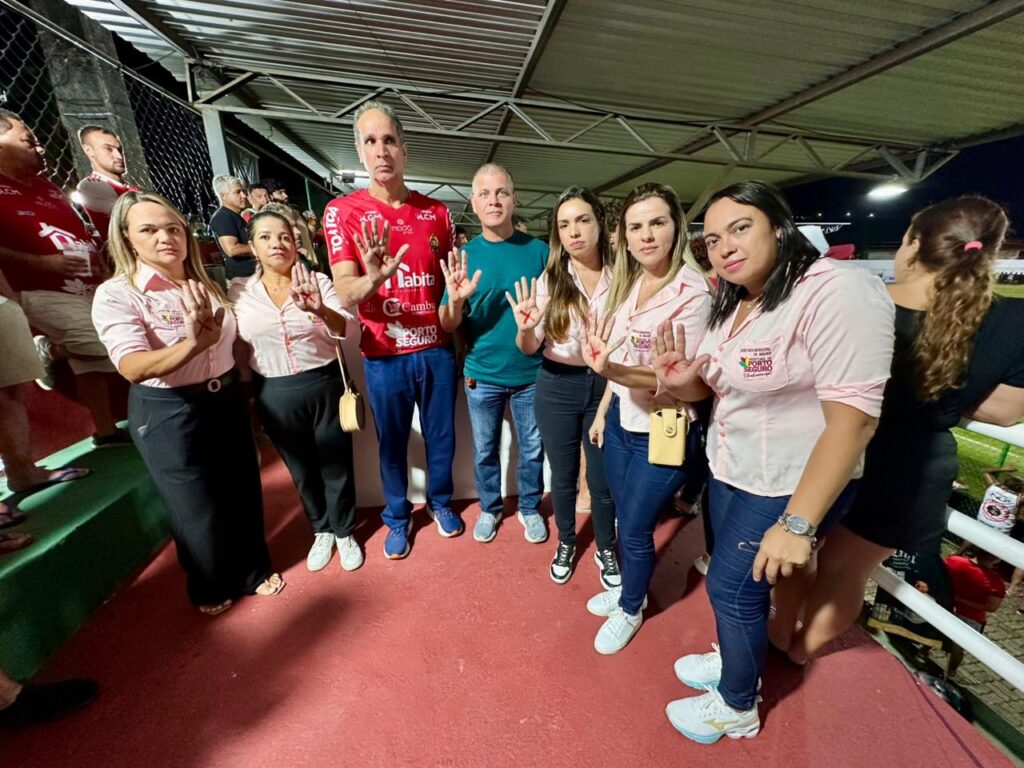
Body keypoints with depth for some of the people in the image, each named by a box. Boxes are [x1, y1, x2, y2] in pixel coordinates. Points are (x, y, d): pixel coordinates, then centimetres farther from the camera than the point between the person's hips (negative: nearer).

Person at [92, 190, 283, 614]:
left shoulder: (206, 285, 4)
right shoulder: (116, 294, -13)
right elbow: (133, 368, -27)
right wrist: (193, 344, -44)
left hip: (227, 400, 5)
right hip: (167, 414, -5)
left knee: (244, 492, 15)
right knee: (197, 508, 11)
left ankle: (253, 571, 38)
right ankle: (211, 587, 38)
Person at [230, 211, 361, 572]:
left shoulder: (319, 282, -5)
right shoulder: (238, 291, 0)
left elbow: (344, 329, -18)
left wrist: (320, 310, -38)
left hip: (325, 385, -2)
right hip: (275, 395, 2)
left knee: (335, 464, 11)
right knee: (301, 468, 18)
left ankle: (344, 532, 33)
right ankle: (321, 531, 41)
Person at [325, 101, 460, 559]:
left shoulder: (437, 212, 3)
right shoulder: (342, 211, -4)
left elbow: (451, 281, 9)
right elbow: (345, 294, -11)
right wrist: (373, 278, -33)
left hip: (438, 349, 2)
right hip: (384, 356, -2)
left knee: (441, 435, 16)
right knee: (392, 442, 14)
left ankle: (440, 501, 42)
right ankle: (397, 517, 38)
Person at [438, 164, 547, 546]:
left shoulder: (538, 250, -4)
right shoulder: (463, 255, -2)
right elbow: (448, 326, -6)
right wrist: (455, 300, -25)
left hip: (531, 372, 0)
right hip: (482, 374, 1)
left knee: (532, 449, 15)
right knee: (485, 450, 16)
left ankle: (530, 508, 39)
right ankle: (490, 507, 40)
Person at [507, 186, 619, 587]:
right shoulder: (549, 280, -6)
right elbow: (530, 348, -5)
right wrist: (524, 329, -27)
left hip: (606, 386, 0)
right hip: (557, 388, 0)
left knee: (603, 477, 13)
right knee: (563, 474, 16)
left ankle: (606, 549, 40)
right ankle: (566, 543, 43)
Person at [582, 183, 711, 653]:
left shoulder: (693, 293, -19)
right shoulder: (627, 283, 2)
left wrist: (613, 371, -36)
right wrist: (603, 411, 12)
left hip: (662, 432, -6)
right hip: (622, 421, 6)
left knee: (635, 529, 11)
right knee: (623, 518, 21)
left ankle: (630, 609, 40)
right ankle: (630, 589, 49)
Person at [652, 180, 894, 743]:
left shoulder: (838, 292, -22)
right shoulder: (731, 304, 5)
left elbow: (852, 418, -27)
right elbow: (711, 386, 13)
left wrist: (798, 522, -27)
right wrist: (679, 380, -11)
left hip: (789, 488, -7)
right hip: (728, 471, 7)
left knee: (731, 588, 6)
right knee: (734, 583, 20)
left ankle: (737, 708, 33)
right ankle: (735, 660, 46)